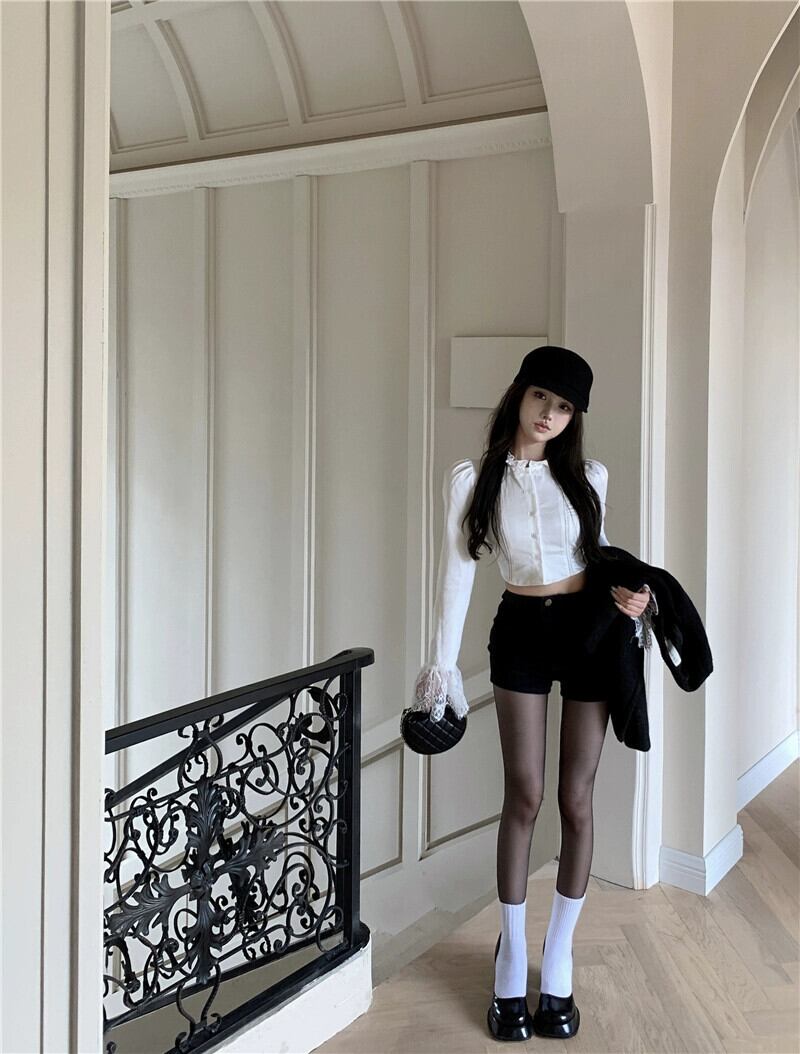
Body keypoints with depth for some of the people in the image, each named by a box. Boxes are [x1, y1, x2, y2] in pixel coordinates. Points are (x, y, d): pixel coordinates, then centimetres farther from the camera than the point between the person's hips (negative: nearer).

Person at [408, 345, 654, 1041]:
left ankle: (558, 961, 19)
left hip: (588, 628, 1)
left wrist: (630, 593, -7)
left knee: (576, 798, 4)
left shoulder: (587, 477, -1)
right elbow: (457, 571, -5)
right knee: (524, 795, 2)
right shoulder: (471, 480, -5)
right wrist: (442, 663, -8)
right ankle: (512, 961, 18)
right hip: (520, 631, -1)